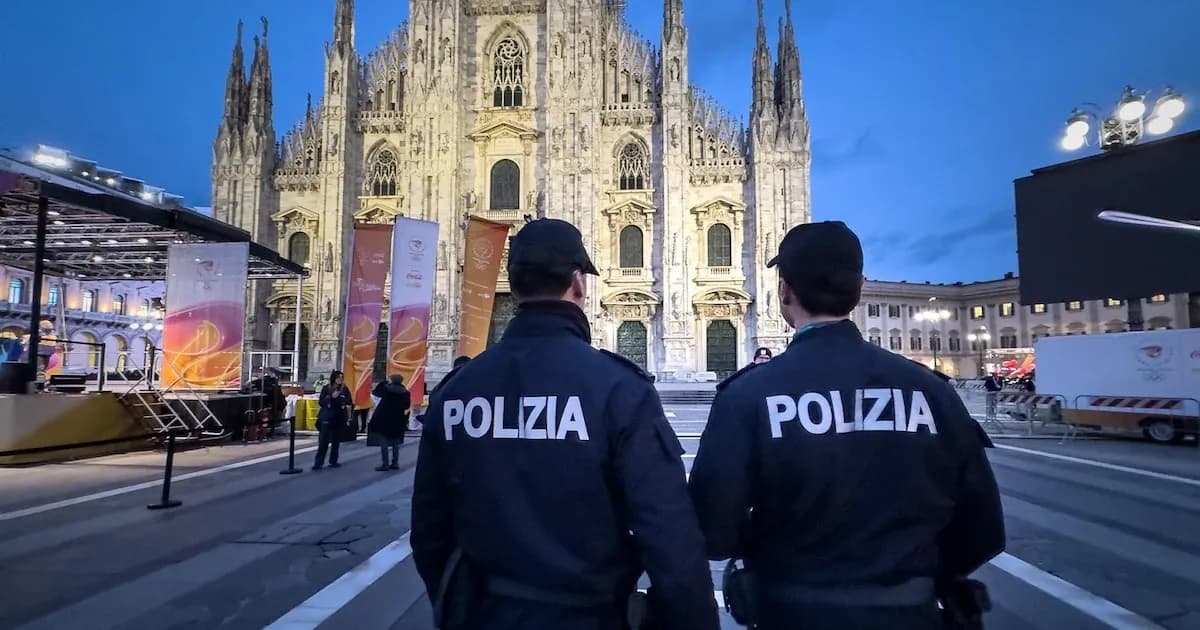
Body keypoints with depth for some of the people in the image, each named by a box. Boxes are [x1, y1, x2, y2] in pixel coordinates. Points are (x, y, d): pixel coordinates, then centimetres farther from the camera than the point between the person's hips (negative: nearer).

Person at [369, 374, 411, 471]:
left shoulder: (387, 388, -10)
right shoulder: (405, 391, 1)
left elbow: (375, 392, 5)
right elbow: (407, 406, 5)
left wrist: (385, 383, 10)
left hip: (385, 418, -4)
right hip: (397, 420, 4)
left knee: (383, 442, 0)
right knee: (395, 442, 14)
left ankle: (385, 464, -2)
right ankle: (395, 463, 15)